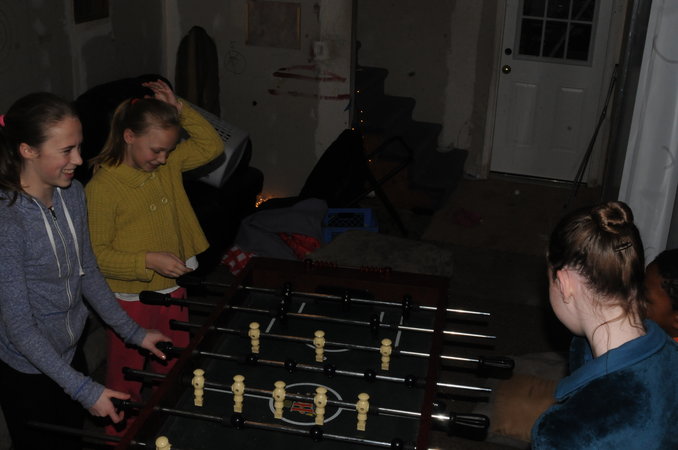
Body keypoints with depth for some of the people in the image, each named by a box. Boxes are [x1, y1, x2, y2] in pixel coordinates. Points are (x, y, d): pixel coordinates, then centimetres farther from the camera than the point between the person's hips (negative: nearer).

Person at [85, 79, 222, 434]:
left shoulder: (168, 164, -1)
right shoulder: (101, 187, -20)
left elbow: (212, 146, 4)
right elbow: (97, 255, -19)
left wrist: (179, 109, -8)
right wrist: (149, 261, -29)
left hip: (172, 291, 7)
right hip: (129, 300, -6)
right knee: (126, 382, 12)